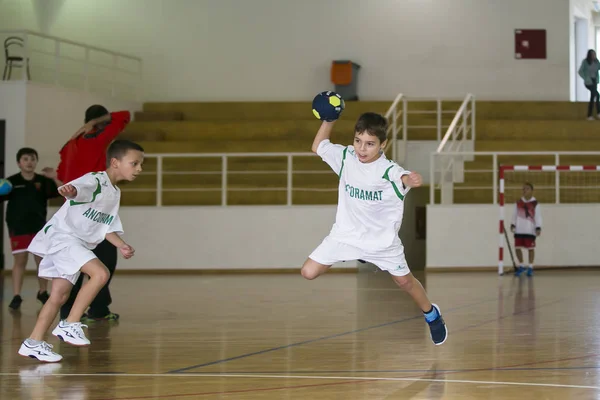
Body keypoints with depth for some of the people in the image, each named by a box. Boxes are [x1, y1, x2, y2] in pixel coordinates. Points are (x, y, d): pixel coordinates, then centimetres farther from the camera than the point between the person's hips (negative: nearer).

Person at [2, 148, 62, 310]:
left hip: (39, 227, 2)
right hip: (18, 227, -2)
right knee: (20, 261, -2)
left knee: (42, 260, 8)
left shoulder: (43, 181, 1)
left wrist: (54, 178, -22)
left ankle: (43, 292, 25)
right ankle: (16, 296, 2)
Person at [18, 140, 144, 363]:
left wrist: (121, 245, 4)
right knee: (100, 273, -23)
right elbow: (77, 188, -38)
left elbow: (107, 226, 20)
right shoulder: (95, 181, -16)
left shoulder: (115, 193, 14)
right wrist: (69, 191, -61)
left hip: (77, 244, 10)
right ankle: (69, 325, -17)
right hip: (61, 236, -10)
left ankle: (33, 343, 12)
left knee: (60, 295, 7)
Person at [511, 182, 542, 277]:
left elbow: (538, 217, -3)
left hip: (530, 230, -4)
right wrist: (513, 225, 4)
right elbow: (515, 215, 13)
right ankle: (521, 266, 22)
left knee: (531, 248, 0)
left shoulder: (535, 204, -2)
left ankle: (530, 268, 9)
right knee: (517, 248, 4)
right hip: (519, 230, 4)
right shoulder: (518, 203, 8)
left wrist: (538, 228, -10)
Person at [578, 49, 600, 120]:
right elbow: (580, 72, -11)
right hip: (588, 82, -5)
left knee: (592, 98, 4)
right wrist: (586, 79, -18)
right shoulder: (585, 62, -10)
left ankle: (589, 115, 10)